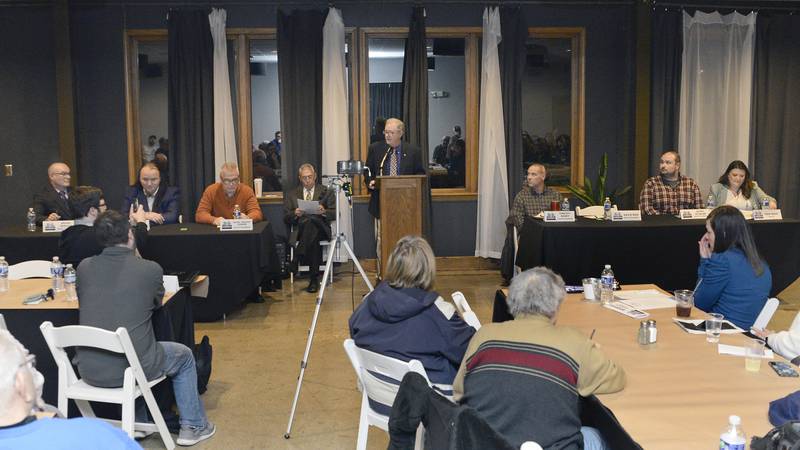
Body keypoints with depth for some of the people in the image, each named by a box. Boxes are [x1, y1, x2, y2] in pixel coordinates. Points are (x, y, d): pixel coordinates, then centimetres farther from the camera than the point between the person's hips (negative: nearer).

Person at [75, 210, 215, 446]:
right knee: (184, 355, 24)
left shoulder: (84, 267, -3)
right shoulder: (150, 269, -12)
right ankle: (192, 427, 33)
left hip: (89, 370, 5)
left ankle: (137, 425, 46)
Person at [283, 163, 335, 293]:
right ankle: (314, 278, -38)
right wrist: (295, 214, -10)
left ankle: (297, 258, -40)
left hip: (320, 228, 0)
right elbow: (286, 218, 13)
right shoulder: (291, 194, 20)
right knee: (314, 239, -37)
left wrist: (324, 212, -14)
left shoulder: (325, 192, 17)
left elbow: (335, 214, 8)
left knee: (310, 221, -38)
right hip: (300, 229, 1)